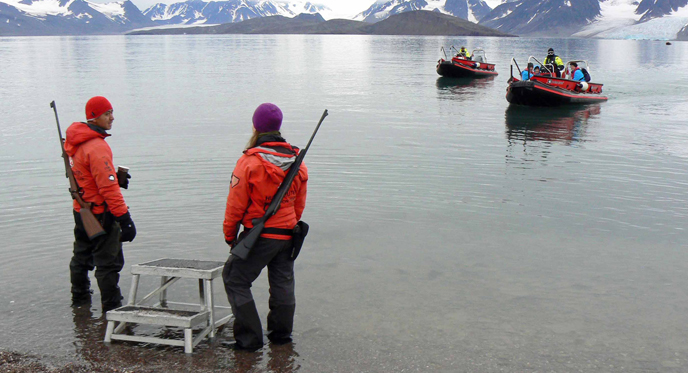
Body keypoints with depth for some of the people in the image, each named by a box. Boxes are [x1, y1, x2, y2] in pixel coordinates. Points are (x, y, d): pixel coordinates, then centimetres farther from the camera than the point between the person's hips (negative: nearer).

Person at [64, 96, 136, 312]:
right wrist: (124, 218, -28)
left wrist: (115, 178, 10)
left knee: (82, 257, 23)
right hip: (100, 214, -10)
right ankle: (112, 310, -1)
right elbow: (108, 187, -28)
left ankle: (80, 302, 39)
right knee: (109, 262, -4)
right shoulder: (97, 147, -23)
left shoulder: (74, 141, 6)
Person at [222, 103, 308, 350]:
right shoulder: (297, 162, 4)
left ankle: (249, 337, 5)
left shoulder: (249, 162, -14)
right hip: (287, 235, 6)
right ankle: (281, 333, 28)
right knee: (282, 282, 18)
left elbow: (236, 204, -10)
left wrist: (229, 234, 3)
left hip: (258, 236, -5)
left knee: (235, 280, 7)